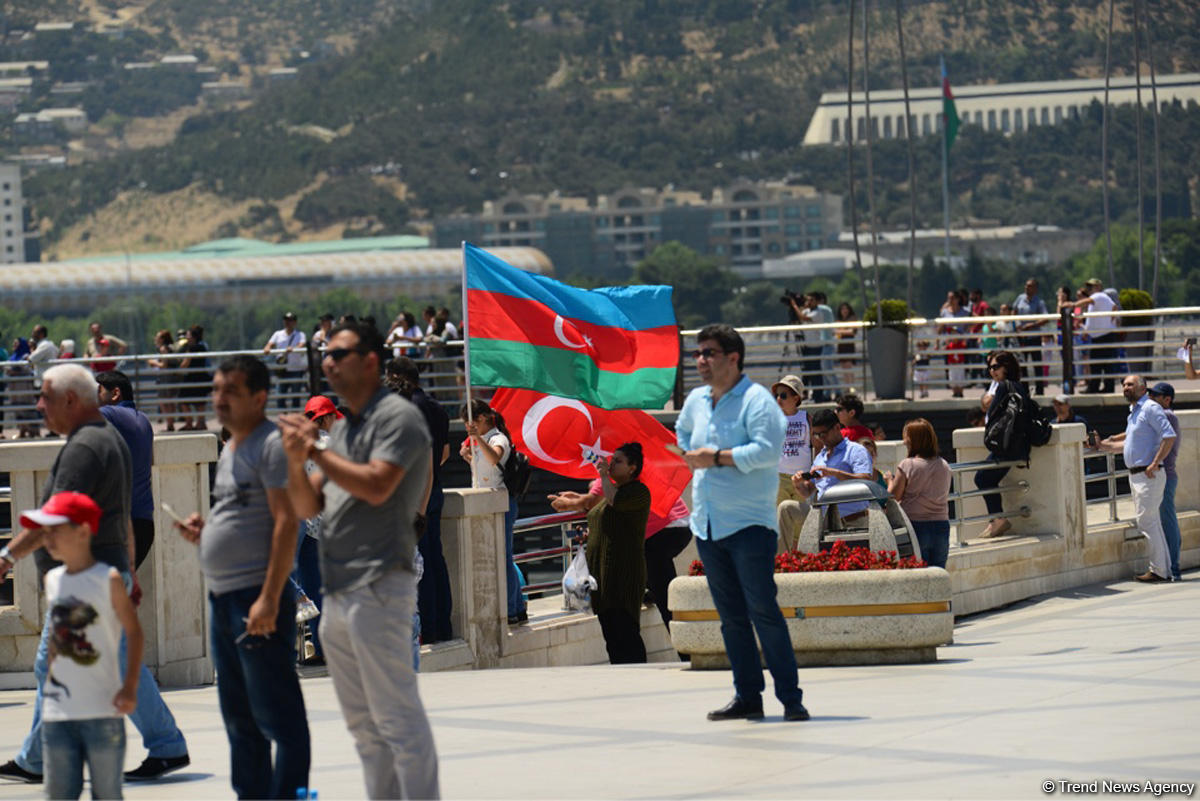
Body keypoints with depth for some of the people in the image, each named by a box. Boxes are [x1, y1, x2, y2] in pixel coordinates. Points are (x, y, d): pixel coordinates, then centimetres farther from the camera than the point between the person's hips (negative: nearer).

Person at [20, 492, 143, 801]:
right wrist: (49, 683, 16)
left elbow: (133, 631, -5)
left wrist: (130, 686, -13)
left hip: (102, 709, -5)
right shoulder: (53, 580, 10)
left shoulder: (108, 579, -6)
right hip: (58, 712, 5)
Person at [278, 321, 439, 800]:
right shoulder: (341, 428, 19)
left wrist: (316, 451, -13)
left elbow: (376, 486, -20)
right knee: (363, 724, 11)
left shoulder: (398, 417, -7)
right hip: (337, 593, 9)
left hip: (379, 585, -9)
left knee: (398, 717, -9)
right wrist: (296, 460, -1)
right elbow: (308, 507, 16)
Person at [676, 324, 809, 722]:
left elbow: (767, 450, -20)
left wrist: (718, 458, -17)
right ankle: (747, 697, 14)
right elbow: (682, 434, 36)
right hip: (707, 523, 7)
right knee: (730, 616, 9)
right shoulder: (696, 401, 15)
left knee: (762, 610, -11)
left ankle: (791, 698, -8)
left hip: (749, 524, -7)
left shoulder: (756, 399, -8)